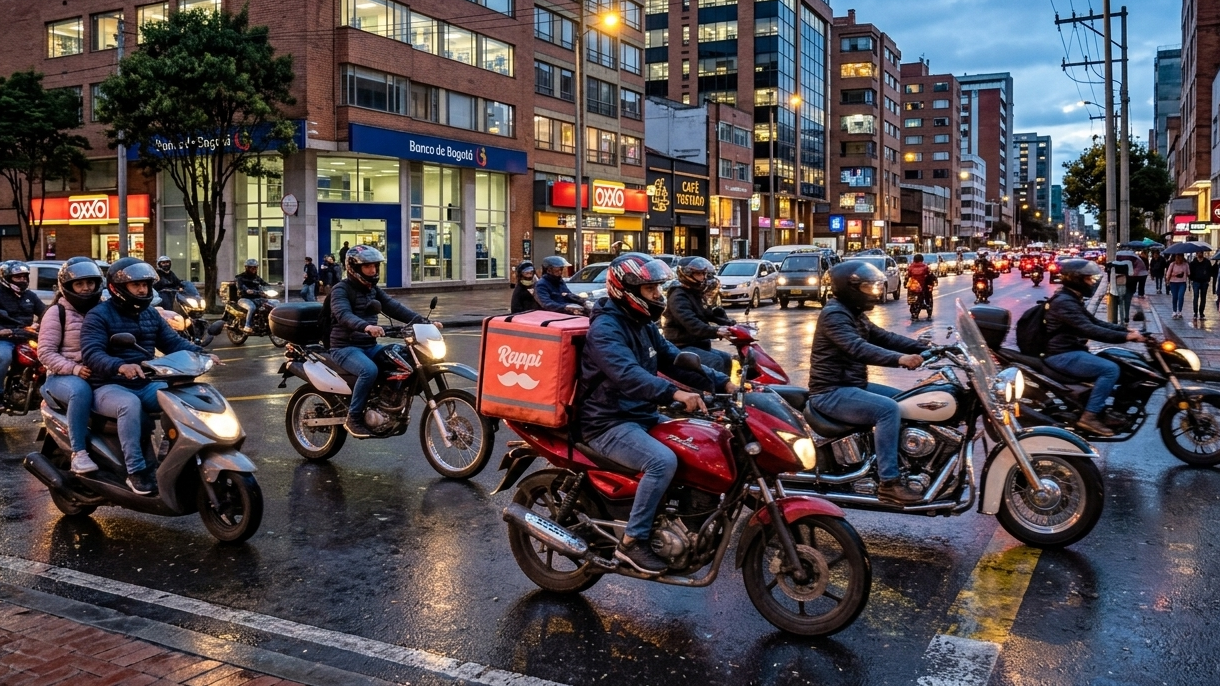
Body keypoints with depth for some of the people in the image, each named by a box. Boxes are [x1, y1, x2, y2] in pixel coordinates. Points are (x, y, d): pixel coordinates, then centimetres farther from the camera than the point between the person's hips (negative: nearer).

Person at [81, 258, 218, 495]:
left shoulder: (150, 314, 15)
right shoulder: (98, 316, -7)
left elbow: (173, 342, 10)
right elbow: (91, 353, -21)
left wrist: (201, 354, -11)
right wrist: (120, 366, -42)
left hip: (145, 385, 6)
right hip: (109, 387, -6)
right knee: (130, 404, -38)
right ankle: (136, 471, -31)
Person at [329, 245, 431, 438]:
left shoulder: (373, 290, 14)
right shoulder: (341, 290, -9)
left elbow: (394, 307, 3)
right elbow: (343, 315, -29)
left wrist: (422, 321, -12)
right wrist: (366, 326, -50)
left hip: (370, 345, 7)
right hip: (345, 347, -7)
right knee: (369, 370, -34)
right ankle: (353, 418, -20)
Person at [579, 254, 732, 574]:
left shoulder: (644, 325, 13)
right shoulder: (605, 328, -18)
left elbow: (674, 359, 14)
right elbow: (625, 373, -34)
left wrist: (723, 382, 2)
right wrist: (674, 393, -47)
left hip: (643, 416, 10)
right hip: (609, 424, -10)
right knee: (663, 461, -30)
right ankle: (632, 541, -18)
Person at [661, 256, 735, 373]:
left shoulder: (696, 295, 18)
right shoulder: (679, 297, -16)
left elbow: (710, 314, 21)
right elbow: (691, 324, -32)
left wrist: (731, 324, 3)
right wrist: (715, 331, -45)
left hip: (698, 344, 10)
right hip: (682, 347, -10)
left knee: (726, 358, 2)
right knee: (715, 361, -24)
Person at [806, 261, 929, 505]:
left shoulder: (855, 315, 17)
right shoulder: (834, 314, -17)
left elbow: (884, 337, 13)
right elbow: (858, 348, -31)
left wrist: (925, 348, 1)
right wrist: (900, 359, -41)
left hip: (851, 386, 11)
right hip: (832, 393, -11)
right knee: (888, 409, -27)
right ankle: (888, 483, -25)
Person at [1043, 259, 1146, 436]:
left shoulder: (1073, 300, 16)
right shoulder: (1064, 302, -19)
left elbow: (1095, 322, 18)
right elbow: (1090, 330, -27)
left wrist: (1126, 329, 5)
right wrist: (1125, 336, -29)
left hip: (1070, 351, 11)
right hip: (1062, 355, -11)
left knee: (1109, 363, 17)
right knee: (1110, 369, -21)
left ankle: (1100, 410, 17)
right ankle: (1089, 416, -18)